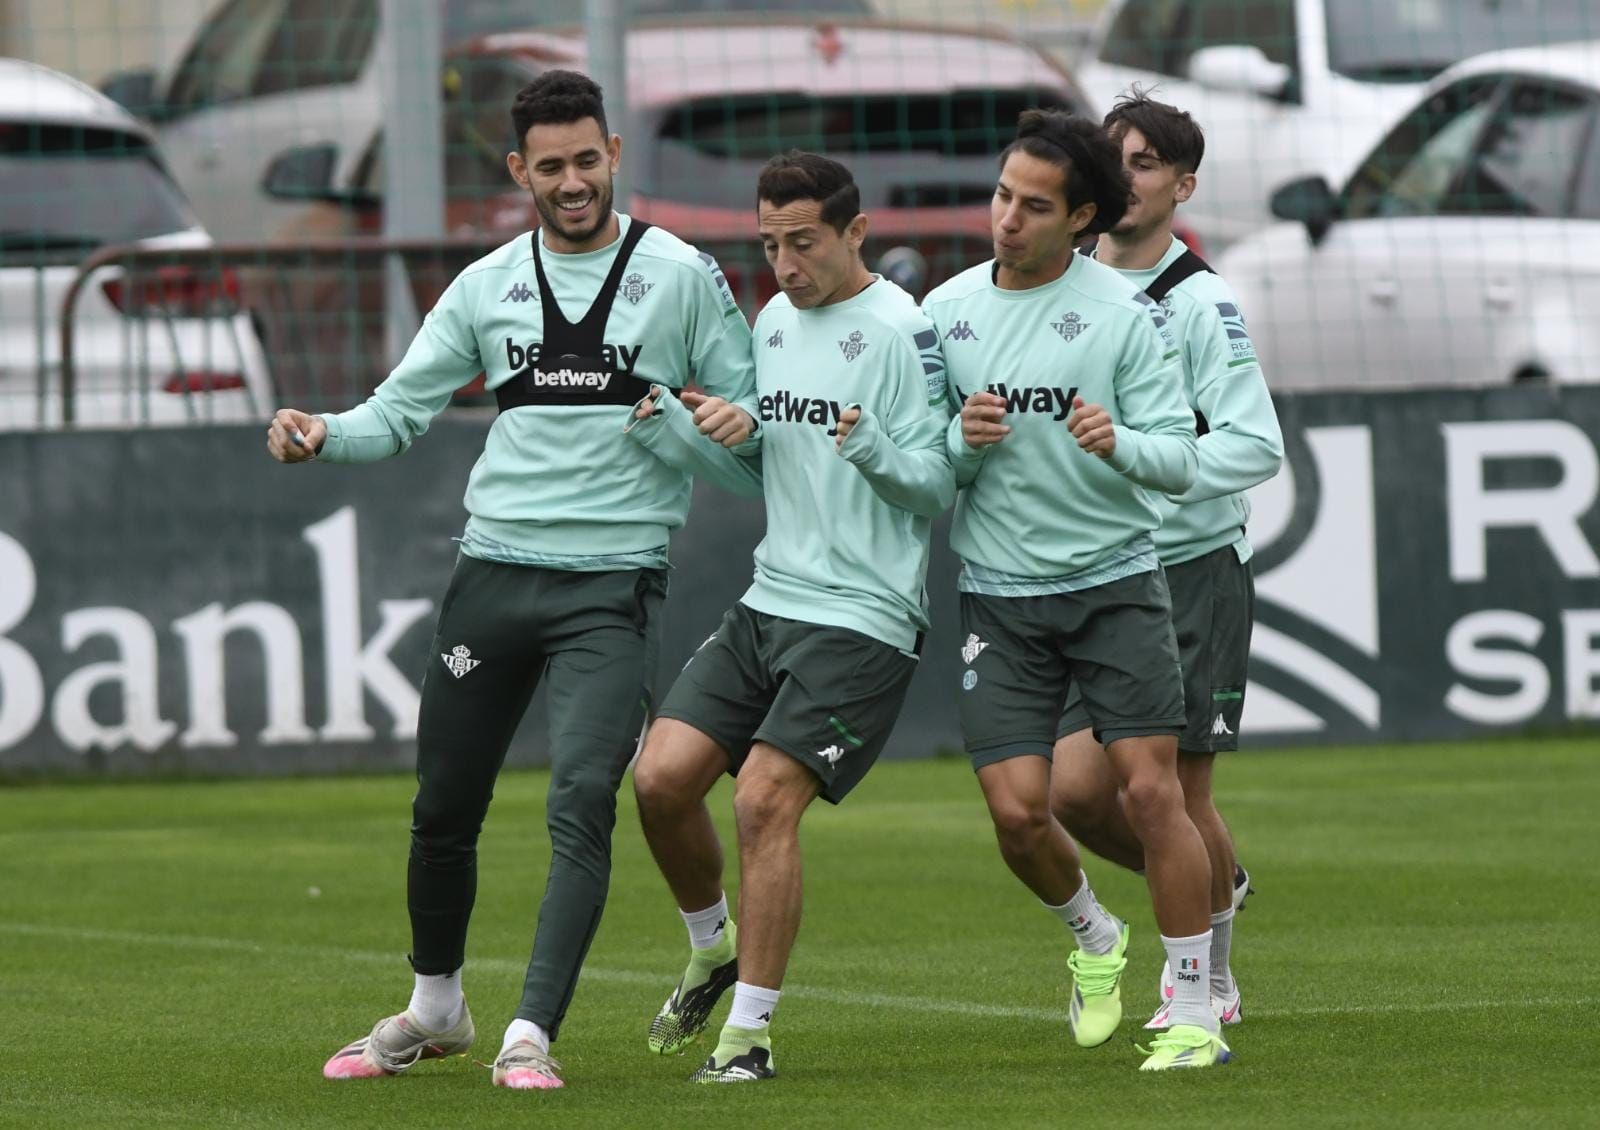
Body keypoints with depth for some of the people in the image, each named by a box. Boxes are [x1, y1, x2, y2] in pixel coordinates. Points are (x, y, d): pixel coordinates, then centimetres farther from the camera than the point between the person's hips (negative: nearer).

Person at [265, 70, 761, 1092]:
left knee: (583, 798, -18)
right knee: (444, 808, 9)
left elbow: (748, 403, 5)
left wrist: (739, 419, -18)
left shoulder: (682, 273, 1)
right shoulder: (488, 284, 10)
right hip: (494, 572, 4)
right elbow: (402, 412, 11)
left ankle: (532, 1036, -16)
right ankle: (435, 1008, 31)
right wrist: (323, 436, -8)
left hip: (615, 581, -4)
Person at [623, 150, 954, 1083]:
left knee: (766, 798, -17)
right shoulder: (775, 322, 13)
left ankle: (752, 1030, -8)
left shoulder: (902, 332, -10)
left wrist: (873, 449, -32)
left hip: (863, 620, -7)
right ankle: (714, 951, 22)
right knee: (663, 776, -4)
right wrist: (666, 426, 3)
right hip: (768, 603, 7)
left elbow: (936, 489, -11)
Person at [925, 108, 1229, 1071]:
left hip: (1115, 582, -2)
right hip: (1000, 594, 3)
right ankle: (1094, 938, 26)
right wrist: (963, 442, -12)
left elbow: (1180, 457, -7)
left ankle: (1194, 1015, -3)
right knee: (1017, 810, -6)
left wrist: (1119, 444, -28)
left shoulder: (1126, 312, -5)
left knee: (1152, 789, -11)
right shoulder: (946, 311, 4)